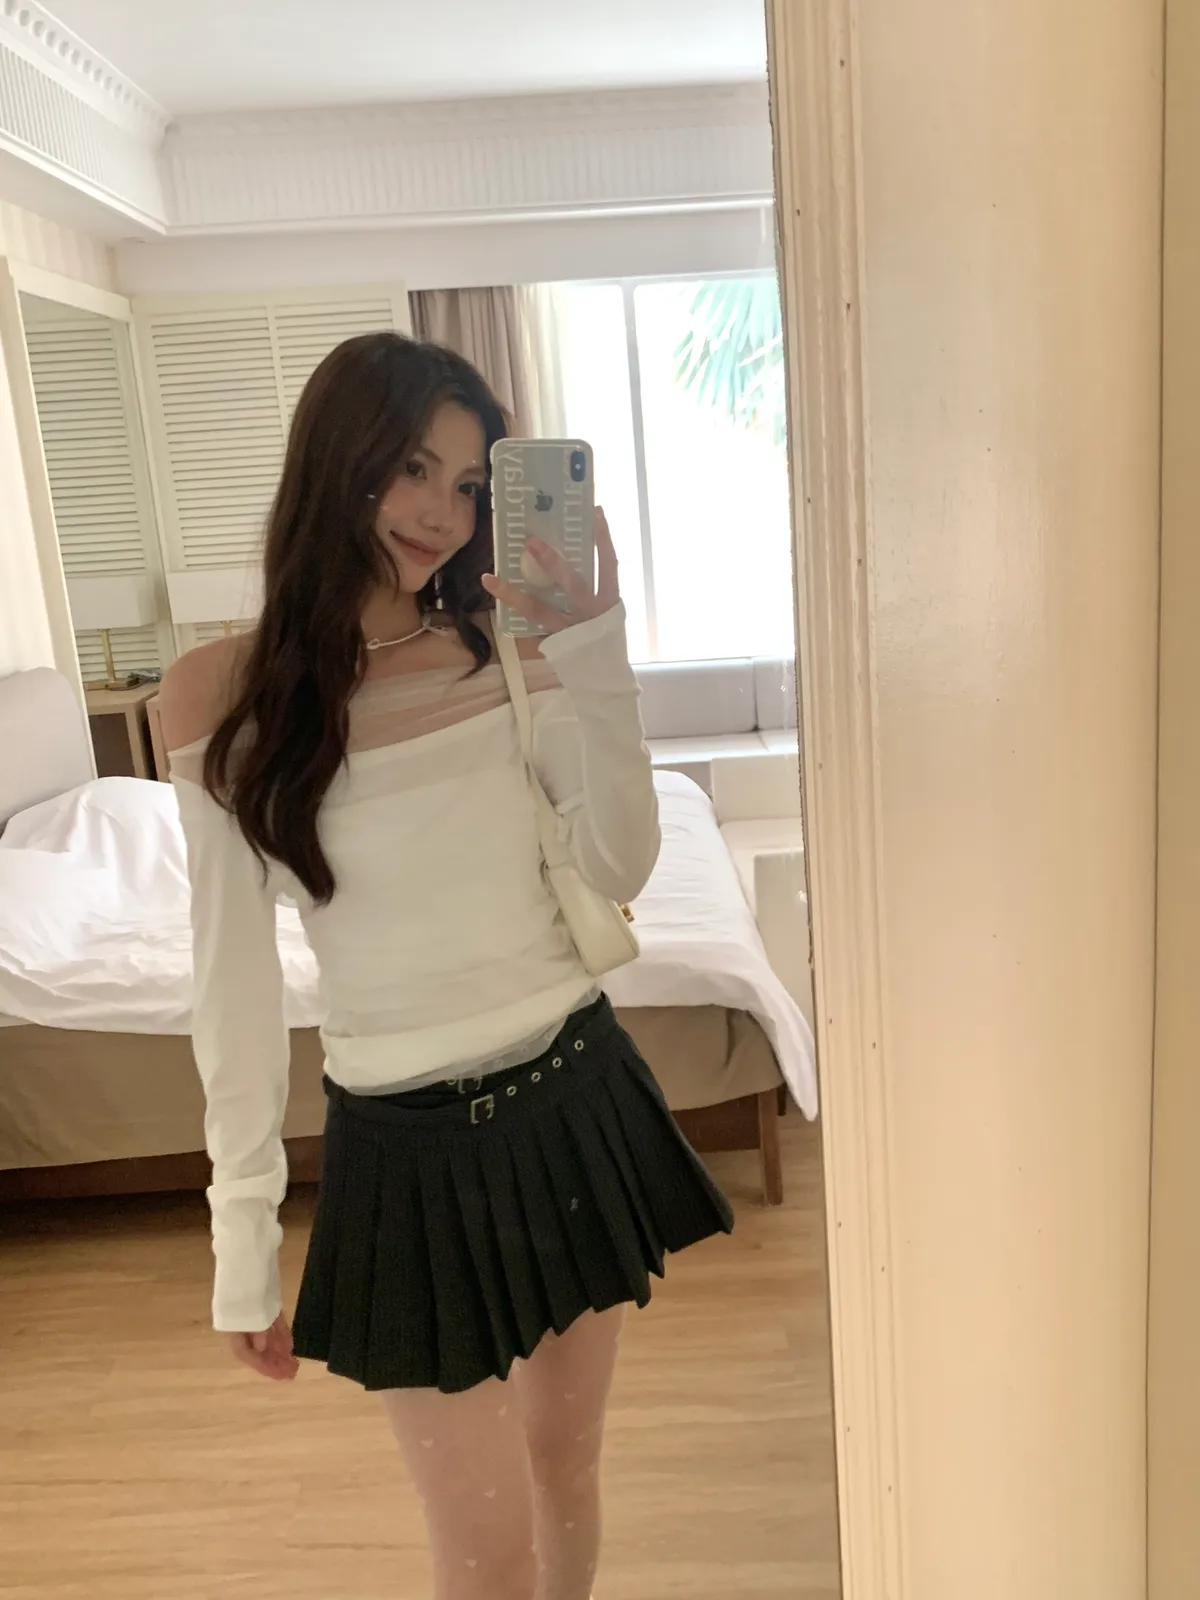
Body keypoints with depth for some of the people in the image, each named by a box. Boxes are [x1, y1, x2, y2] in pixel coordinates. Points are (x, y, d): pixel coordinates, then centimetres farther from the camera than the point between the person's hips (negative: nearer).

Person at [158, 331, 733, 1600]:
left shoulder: (508, 650, -2)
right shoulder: (225, 694, -9)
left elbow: (619, 871, -7)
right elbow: (234, 975, -7)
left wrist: (592, 655, -14)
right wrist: (245, 1232, -3)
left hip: (573, 1098, 3)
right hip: (406, 1139, -3)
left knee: (566, 1460, 22)